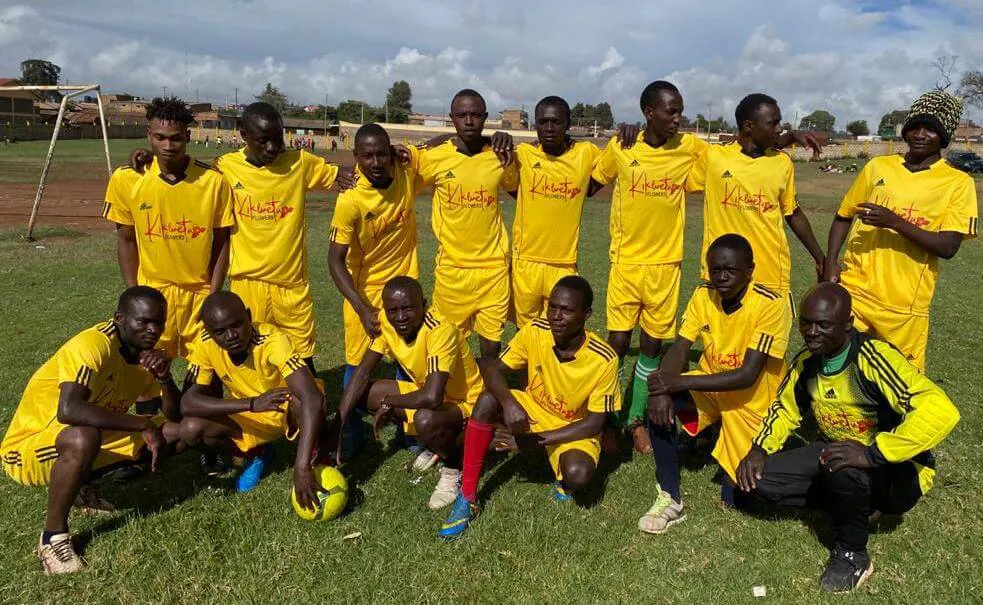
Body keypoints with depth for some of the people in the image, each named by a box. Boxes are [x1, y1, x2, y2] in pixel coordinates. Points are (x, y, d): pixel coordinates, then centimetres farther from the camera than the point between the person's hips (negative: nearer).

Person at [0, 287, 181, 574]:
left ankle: (79, 486, 11)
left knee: (175, 431, -3)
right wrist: (144, 425, -36)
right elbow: (68, 410, -41)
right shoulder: (94, 345, -26)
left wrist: (164, 377, -21)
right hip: (27, 447, -7)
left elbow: (175, 414, -1)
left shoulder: (146, 351, -4)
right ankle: (53, 534, -15)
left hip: (91, 440, 7)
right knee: (82, 438, -39)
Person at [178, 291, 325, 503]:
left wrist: (302, 467, -53)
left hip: (289, 410, -4)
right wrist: (252, 403, -38)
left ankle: (314, 460, -8)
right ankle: (256, 455, 7)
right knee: (190, 429, -20)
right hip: (247, 415, 4)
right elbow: (187, 403, -23)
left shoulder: (272, 340, -32)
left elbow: (312, 397, -44)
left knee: (302, 401, -37)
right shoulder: (207, 344, -19)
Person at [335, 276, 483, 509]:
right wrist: (337, 429, -18)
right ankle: (432, 447, 13)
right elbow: (362, 373, -10)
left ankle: (454, 469, -3)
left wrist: (388, 402, -24)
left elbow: (432, 397, -42)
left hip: (465, 404, -8)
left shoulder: (441, 330, -33)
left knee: (426, 419, -39)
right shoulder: (386, 323, -12)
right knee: (362, 393, -5)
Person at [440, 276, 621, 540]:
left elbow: (595, 423, -18)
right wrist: (509, 402, -39)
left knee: (579, 475, -34)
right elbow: (493, 370, -16)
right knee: (488, 399, -27)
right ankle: (467, 499, -18)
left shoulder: (604, 360, -25)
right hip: (533, 411, 3)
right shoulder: (535, 331, -18)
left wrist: (536, 440, -23)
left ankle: (564, 479, 7)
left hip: (574, 430, -2)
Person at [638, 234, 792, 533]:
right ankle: (670, 499, -14)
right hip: (710, 388, 4)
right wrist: (663, 389, -33)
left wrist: (680, 383, -35)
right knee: (658, 402, -27)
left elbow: (747, 376, -29)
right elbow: (679, 348, -11)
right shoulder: (703, 296, -8)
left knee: (735, 497, -3)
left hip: (751, 400, -4)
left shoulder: (772, 305, -24)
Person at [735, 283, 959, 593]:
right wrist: (760, 448, -7)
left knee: (843, 471, -39)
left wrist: (872, 453, -41)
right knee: (759, 479, -10)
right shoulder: (806, 361, -6)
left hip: (896, 468, -6)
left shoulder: (874, 359, -28)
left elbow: (941, 411, -39)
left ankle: (853, 554, -8)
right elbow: (785, 408, 10)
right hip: (835, 451, 7)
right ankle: (856, 502, 8)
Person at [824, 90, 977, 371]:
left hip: (905, 305, -2)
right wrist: (830, 262, -2)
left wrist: (894, 221, -22)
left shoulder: (958, 182, -1)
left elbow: (948, 247, -10)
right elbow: (843, 216, 13)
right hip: (853, 290, 2)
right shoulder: (878, 166, 7)